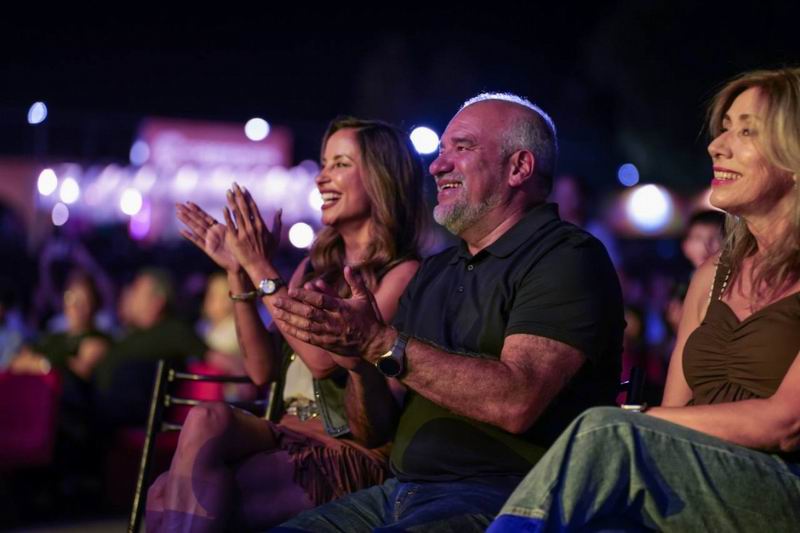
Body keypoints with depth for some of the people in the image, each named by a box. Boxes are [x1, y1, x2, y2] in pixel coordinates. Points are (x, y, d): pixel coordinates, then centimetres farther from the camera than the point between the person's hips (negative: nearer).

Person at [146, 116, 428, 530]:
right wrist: (238, 272, 4)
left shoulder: (404, 274, -4)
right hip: (288, 437, 6)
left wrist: (262, 271, -12)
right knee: (207, 420, -29)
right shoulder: (317, 264, 16)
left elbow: (324, 359, -17)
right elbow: (264, 369, 12)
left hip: (351, 454, -6)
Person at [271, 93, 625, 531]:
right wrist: (357, 360, -7)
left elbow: (516, 401, -21)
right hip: (399, 492, 7)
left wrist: (381, 343, -19)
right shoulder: (433, 273, 19)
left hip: (496, 496, -7)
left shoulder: (568, 259, -5)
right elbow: (376, 432, 15)